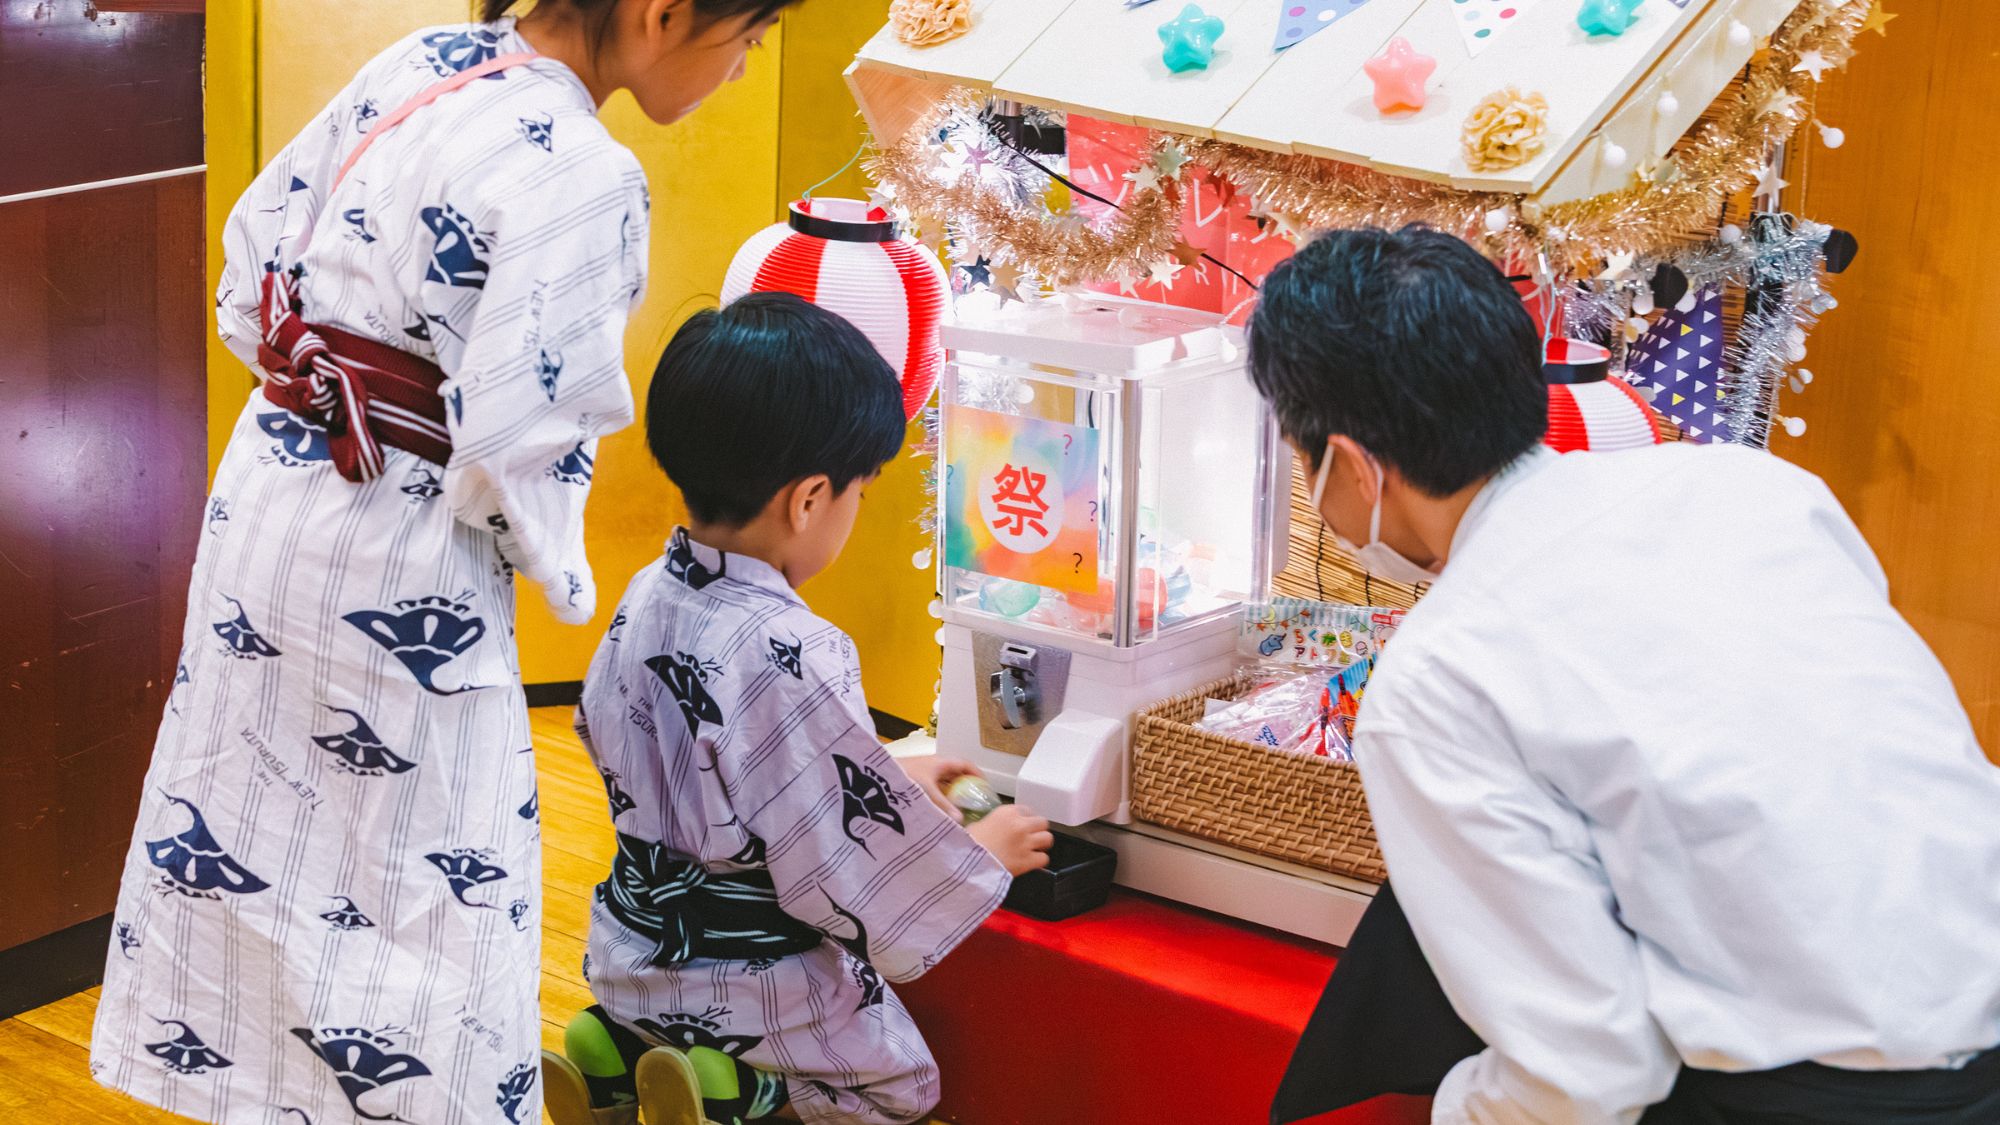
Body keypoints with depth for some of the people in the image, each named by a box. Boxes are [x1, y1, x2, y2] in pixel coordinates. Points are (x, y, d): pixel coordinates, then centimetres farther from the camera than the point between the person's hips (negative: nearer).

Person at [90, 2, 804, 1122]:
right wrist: (563, 579, -7)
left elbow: (257, 243, 10)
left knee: (244, 820, 22)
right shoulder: (587, 177, -23)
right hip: (398, 567, -8)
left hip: (270, 488, 8)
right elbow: (515, 440, -25)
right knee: (421, 880, 9)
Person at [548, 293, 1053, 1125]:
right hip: (751, 999, -7)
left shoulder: (645, 601, -2)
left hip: (634, 956, 8)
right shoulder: (788, 658, -30)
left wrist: (890, 779, 20)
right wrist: (985, 854, -3)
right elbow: (860, 868, -23)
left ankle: (625, 1054, 3)